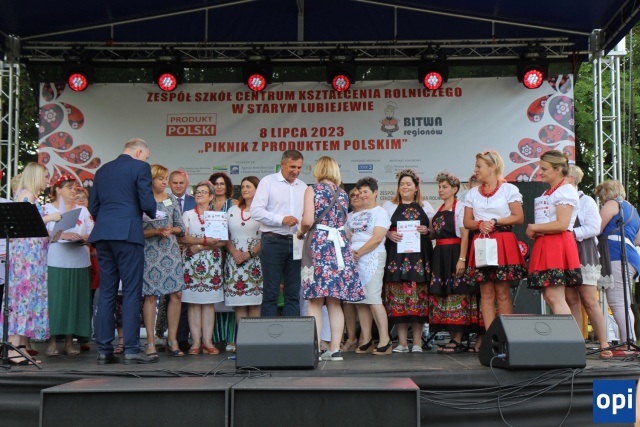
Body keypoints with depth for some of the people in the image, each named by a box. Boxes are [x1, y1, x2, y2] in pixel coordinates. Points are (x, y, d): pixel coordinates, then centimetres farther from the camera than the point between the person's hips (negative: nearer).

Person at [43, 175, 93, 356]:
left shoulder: (83, 210, 16)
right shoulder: (47, 209, 8)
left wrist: (82, 238, -11)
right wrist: (62, 235, -18)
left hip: (79, 262, 3)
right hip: (55, 262, -3)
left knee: (75, 300, 0)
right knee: (55, 299, -6)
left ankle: (69, 342, 6)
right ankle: (52, 340, 0)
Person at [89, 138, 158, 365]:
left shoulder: (102, 170, 18)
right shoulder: (140, 167, 0)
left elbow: (93, 207, 16)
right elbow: (147, 204, -7)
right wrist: (154, 216, 13)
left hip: (102, 235, 6)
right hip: (128, 233, -6)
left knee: (106, 292, 8)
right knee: (131, 292, -2)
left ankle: (104, 350, 8)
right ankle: (131, 349, -3)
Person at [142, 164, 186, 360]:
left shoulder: (172, 200, 13)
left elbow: (181, 227, 13)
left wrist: (171, 230, -6)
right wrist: (157, 231, -16)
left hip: (171, 250, 4)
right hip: (150, 252, -4)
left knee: (176, 294, -1)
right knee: (151, 296, -4)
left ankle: (172, 340, 10)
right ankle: (151, 342, 1)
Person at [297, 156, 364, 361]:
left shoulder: (312, 190, -3)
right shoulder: (343, 194, 12)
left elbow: (308, 220, -12)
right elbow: (342, 222, 8)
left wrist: (300, 232, 6)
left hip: (318, 245, -4)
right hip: (340, 246, 4)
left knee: (315, 301, -2)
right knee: (335, 302, 8)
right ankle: (335, 349, 8)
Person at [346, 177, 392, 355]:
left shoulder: (380, 212, 1)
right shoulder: (354, 215, 21)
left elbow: (377, 238, -10)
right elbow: (348, 237, 18)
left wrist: (359, 252, -13)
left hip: (372, 258, -6)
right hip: (354, 259, 6)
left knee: (373, 298, -14)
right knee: (360, 300, 4)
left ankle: (385, 340, -11)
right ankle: (366, 340, 8)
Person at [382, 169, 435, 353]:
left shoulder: (425, 207, 18)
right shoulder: (388, 206, 15)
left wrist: (427, 231, -4)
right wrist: (389, 234, -9)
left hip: (420, 256, 1)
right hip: (396, 256, -1)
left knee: (419, 296, -3)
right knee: (397, 296, -6)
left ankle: (417, 342, 2)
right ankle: (402, 342, 0)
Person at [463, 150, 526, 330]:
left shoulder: (509, 189, 2)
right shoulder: (472, 193, 15)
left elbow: (519, 217, -3)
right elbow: (467, 222, 12)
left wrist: (495, 222, -10)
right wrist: (480, 224, -8)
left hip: (504, 244, -4)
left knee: (502, 293, -3)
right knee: (486, 293, 2)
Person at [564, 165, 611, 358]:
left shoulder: (586, 201, -1)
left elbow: (594, 228, -10)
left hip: (583, 254, -5)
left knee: (589, 301, -6)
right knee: (571, 301, 2)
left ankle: (604, 344, -1)